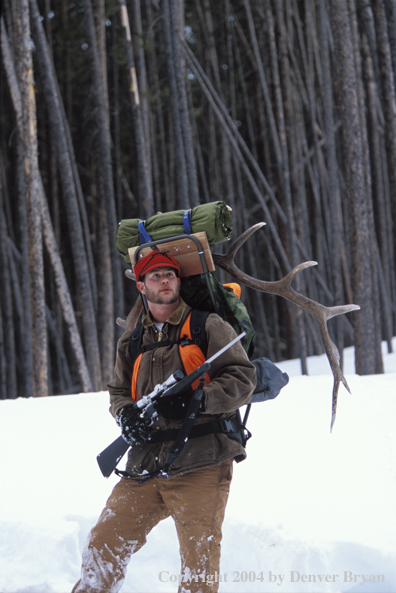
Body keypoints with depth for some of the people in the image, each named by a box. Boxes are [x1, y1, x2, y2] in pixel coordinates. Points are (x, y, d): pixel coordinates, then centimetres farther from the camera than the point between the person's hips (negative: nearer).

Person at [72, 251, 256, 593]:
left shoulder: (208, 327, 1)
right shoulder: (133, 343, 17)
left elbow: (243, 378, -6)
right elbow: (119, 391, 23)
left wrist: (194, 401, -19)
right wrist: (126, 414, -1)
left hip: (200, 466, -5)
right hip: (146, 466, 5)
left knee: (199, 564, -4)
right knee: (105, 546, 5)